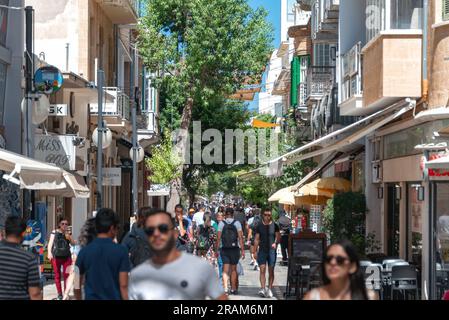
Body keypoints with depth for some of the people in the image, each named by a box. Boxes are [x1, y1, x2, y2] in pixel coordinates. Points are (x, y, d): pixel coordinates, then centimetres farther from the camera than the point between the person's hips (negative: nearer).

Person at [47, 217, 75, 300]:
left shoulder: (67, 234, 11)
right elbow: (50, 243, -2)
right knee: (57, 276, 3)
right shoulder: (54, 232, 3)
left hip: (67, 256, 2)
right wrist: (49, 253, -16)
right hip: (56, 256, -2)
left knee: (66, 275, -1)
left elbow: (73, 244, 14)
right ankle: (59, 294, 9)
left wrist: (69, 238, -6)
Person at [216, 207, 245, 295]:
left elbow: (218, 238, -2)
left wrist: (217, 249, 3)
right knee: (233, 269, 11)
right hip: (235, 248, 0)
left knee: (225, 270, 2)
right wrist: (243, 250, -2)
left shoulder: (221, 223, 1)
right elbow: (240, 237, -5)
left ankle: (225, 289, -10)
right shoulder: (237, 223, 0)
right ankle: (233, 289, 15)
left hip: (224, 249, 0)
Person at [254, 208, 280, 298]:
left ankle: (270, 289, 10)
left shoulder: (274, 225, 3)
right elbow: (256, 239, 7)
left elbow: (278, 236, 2)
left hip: (272, 250, 0)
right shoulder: (259, 226, 5)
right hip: (262, 250, 0)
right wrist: (255, 251, 3)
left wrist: (275, 243, -19)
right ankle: (262, 288, -12)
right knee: (262, 270, -8)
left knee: (271, 271, 3)